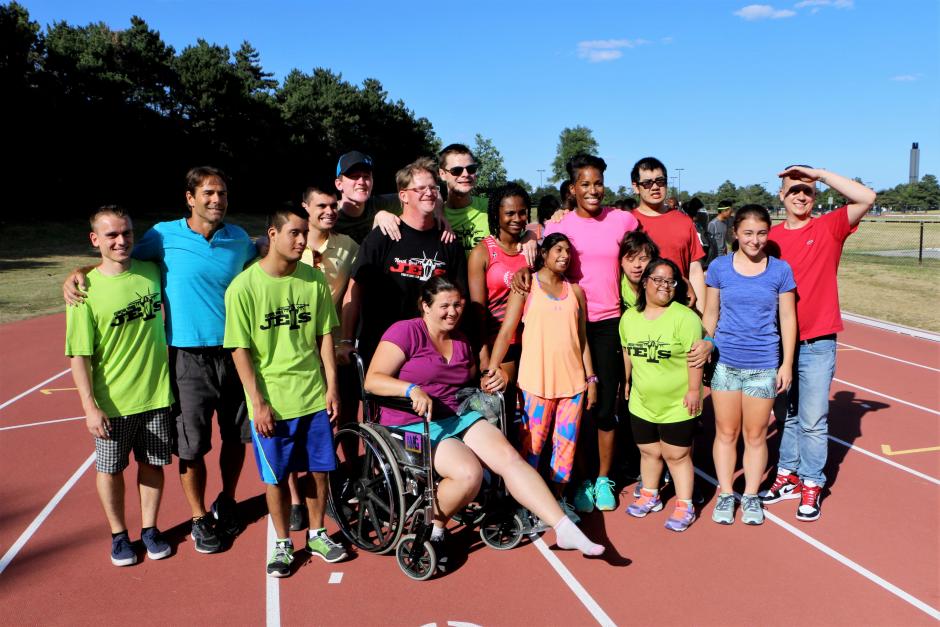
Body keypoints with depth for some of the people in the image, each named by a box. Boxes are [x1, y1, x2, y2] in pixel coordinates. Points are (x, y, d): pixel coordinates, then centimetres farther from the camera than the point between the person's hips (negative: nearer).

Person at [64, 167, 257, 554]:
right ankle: (199, 519, 25)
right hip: (189, 358, -2)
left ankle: (226, 502, 38)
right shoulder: (165, 236, -4)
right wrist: (79, 272, -7)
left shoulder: (240, 239, 4)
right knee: (191, 445, 4)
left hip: (235, 353, 3)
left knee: (236, 435, 14)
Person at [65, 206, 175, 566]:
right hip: (112, 401, -2)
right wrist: (90, 406, -14)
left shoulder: (152, 272, -2)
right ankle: (118, 534, 32)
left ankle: (149, 528, 32)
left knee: (152, 463, 14)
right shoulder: (86, 290, -11)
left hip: (157, 393, 3)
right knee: (110, 468, 12)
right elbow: (79, 355, -10)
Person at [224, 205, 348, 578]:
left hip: (313, 396, 3)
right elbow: (240, 350, -9)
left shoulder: (314, 280, -1)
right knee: (276, 477, 9)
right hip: (271, 403, -3)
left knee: (319, 470, 11)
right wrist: (258, 403, -11)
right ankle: (282, 544, 28)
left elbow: (324, 336, 5)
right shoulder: (244, 287, -11)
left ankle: (317, 535, 32)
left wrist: (331, 387, 2)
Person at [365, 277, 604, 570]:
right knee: (469, 472, -30)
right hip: (413, 426, -6)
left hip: (458, 418, 6)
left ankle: (565, 529, -19)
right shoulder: (405, 331, -6)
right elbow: (372, 380, -13)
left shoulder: (461, 341, 17)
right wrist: (412, 389, -29)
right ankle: (433, 529, -1)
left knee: (510, 457, -19)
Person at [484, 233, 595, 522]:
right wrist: (493, 368, -18)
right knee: (533, 442, 3)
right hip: (537, 378, -4)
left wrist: (590, 378, 11)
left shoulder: (575, 291, 12)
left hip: (573, 378, 4)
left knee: (567, 441, 9)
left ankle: (558, 497, 24)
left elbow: (582, 338, 14)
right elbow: (507, 330, -8)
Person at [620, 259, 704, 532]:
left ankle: (684, 506, 18)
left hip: (677, 405, -5)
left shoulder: (684, 317, -15)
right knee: (648, 451, 17)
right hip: (642, 403, 5)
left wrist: (694, 390, -16)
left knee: (677, 455, 4)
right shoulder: (629, 317, 3)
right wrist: (628, 380, 19)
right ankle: (649, 496, 35)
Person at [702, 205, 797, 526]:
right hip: (724, 363, 1)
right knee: (726, 432, 10)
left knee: (755, 435, 10)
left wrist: (787, 364, 0)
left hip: (763, 365, 0)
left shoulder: (781, 270, -2)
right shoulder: (719, 267, -1)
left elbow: (787, 318, 2)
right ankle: (725, 495, 23)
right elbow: (710, 315, 5)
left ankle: (751, 496, 25)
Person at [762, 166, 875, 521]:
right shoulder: (771, 238, 4)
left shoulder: (829, 228, -1)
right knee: (787, 414, 14)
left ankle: (811, 486, 14)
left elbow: (866, 198, -16)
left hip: (817, 342, -2)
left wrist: (820, 173, -14)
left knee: (813, 419, 0)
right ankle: (789, 475, 27)